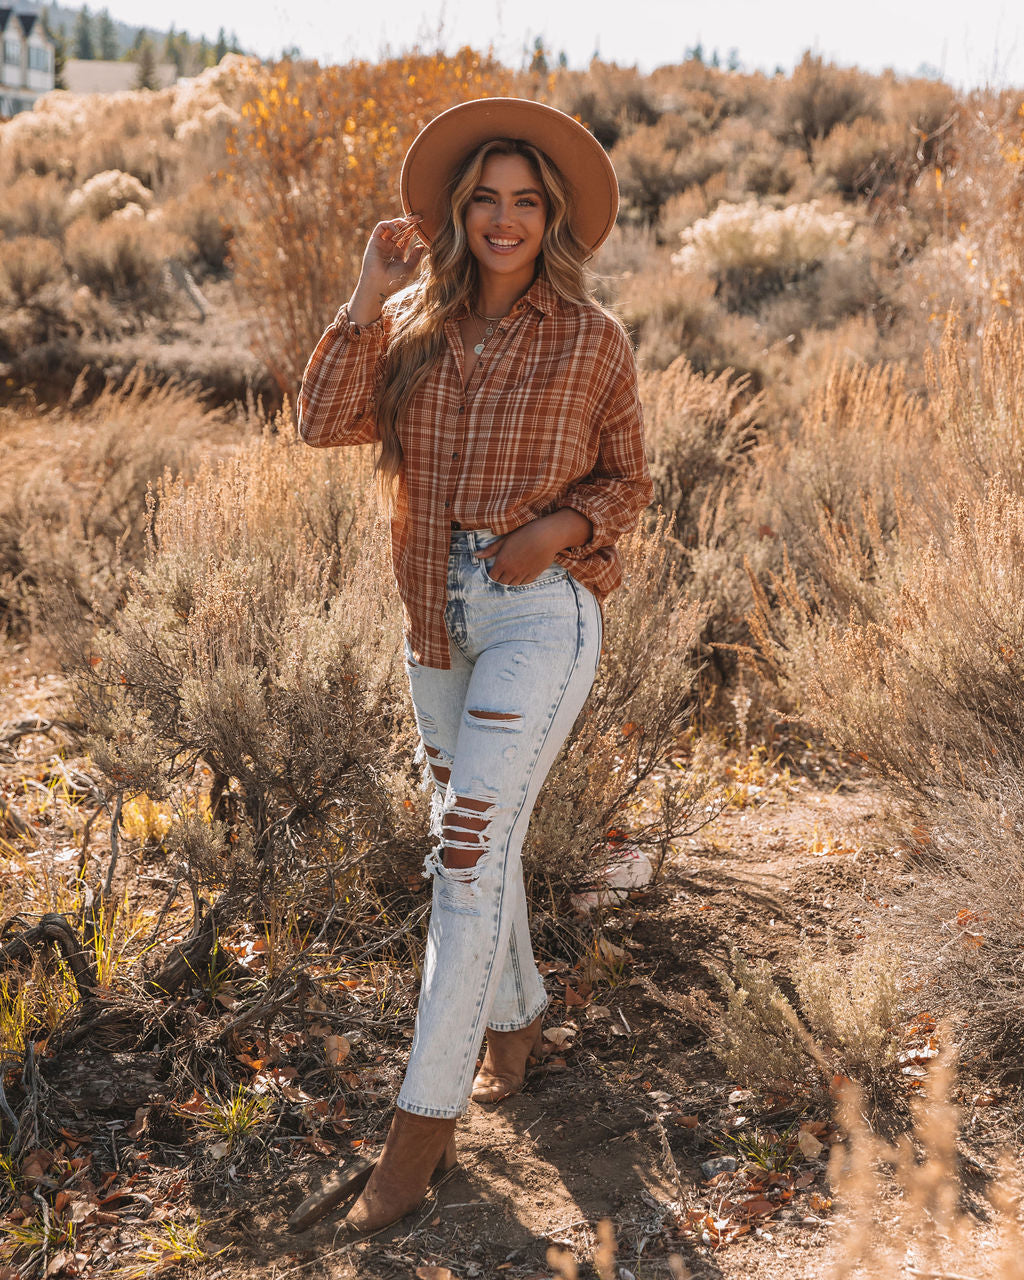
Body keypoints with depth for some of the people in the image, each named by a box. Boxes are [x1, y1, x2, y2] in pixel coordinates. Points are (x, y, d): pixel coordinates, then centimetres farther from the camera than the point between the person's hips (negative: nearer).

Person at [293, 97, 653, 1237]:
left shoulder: (592, 340, -2)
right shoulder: (415, 323, 5)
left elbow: (627, 481, 6)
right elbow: (323, 423, -8)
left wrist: (561, 528, -13)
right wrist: (370, 294, -11)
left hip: (542, 609, -5)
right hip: (438, 610, 5)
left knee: (470, 850, -11)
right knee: (469, 836, 17)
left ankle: (422, 1129, -4)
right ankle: (518, 1019, 41)